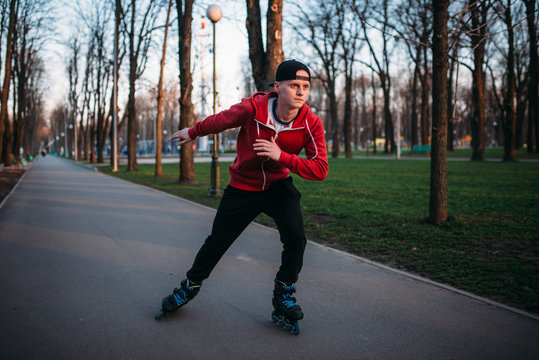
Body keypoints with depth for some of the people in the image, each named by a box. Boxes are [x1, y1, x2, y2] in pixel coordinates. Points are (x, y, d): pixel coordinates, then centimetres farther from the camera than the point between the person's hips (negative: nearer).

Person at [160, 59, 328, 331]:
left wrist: (282, 157, -35)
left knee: (296, 237, -18)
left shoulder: (311, 123, -19)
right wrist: (192, 132, 13)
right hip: (242, 187, -1)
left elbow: (320, 169, -23)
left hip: (279, 187, 1)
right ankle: (190, 286, 35)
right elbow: (219, 121, -4)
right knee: (217, 241, 7)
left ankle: (283, 295, 7)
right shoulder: (253, 108, -24)